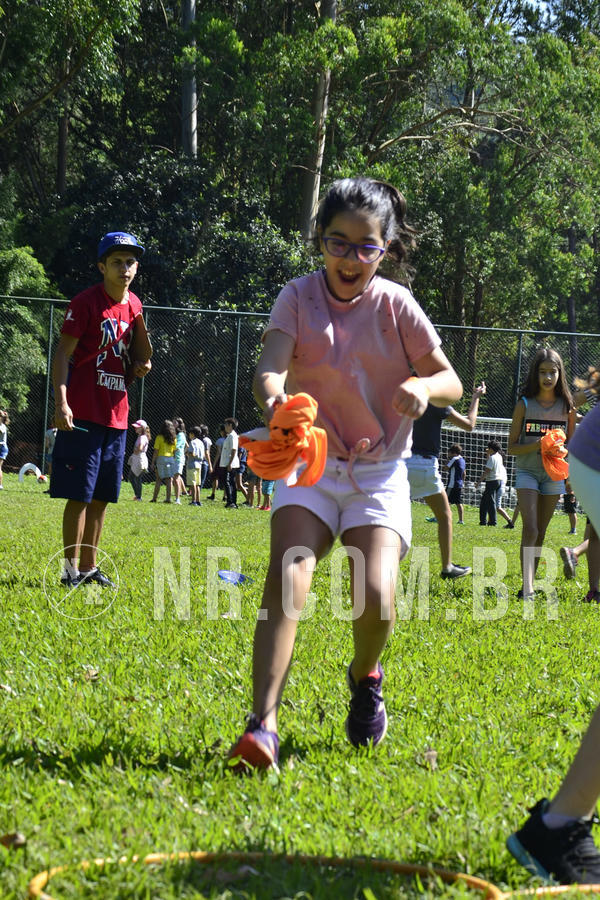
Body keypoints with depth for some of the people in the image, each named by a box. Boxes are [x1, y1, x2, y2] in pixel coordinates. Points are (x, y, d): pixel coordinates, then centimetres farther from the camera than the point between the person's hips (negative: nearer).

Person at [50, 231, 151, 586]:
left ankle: (89, 566, 19)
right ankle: (72, 568, 2)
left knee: (102, 496, 11)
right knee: (80, 495, -6)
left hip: (117, 415, 7)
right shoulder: (86, 302, -8)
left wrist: (141, 367, -1)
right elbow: (63, 353, -12)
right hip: (83, 414, -7)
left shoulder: (133, 305, 11)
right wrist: (61, 403, -21)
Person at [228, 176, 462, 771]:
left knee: (375, 597, -17)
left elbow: (452, 383, 3)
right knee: (287, 576, -24)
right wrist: (272, 395, -46)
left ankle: (364, 676, 19)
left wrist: (423, 386, -21)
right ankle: (262, 725, -28)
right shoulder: (298, 298, -5)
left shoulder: (396, 305, -2)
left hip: (379, 471, 0)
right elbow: (269, 368, -21)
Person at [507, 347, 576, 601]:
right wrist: (536, 445, -18)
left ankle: (529, 585, 16)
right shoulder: (524, 405, -2)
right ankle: (527, 588, -23)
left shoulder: (567, 406, 3)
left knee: (540, 533, 8)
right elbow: (512, 446, -1)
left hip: (554, 474, 3)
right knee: (530, 529, -17)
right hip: (528, 472, -3)